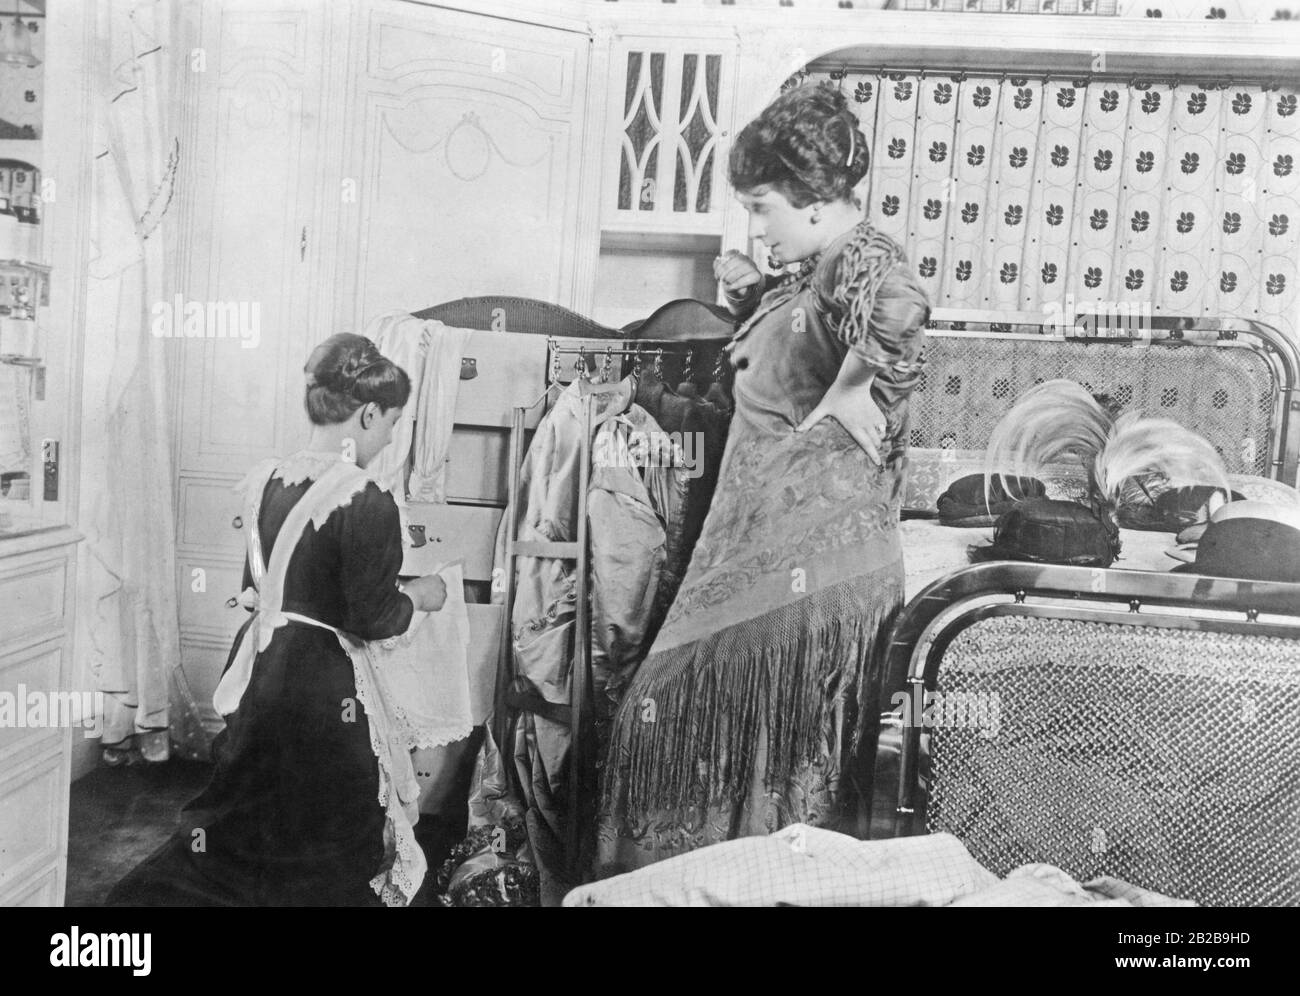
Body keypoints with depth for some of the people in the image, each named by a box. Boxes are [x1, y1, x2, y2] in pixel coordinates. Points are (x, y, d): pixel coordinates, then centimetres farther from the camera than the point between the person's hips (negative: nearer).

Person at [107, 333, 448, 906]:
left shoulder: (266, 479, 2)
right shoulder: (366, 504, -21)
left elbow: (258, 584, 12)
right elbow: (372, 619, -18)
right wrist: (420, 596, 1)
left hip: (259, 670, 7)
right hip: (323, 689, -7)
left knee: (237, 828, 22)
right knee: (329, 849, 14)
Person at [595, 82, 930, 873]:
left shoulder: (862, 262, -15)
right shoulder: (820, 269, 14)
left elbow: (901, 313, -39)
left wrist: (853, 398, -24)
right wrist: (754, 298, 15)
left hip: (810, 568, -10)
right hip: (760, 554, 10)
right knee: (682, 723, 16)